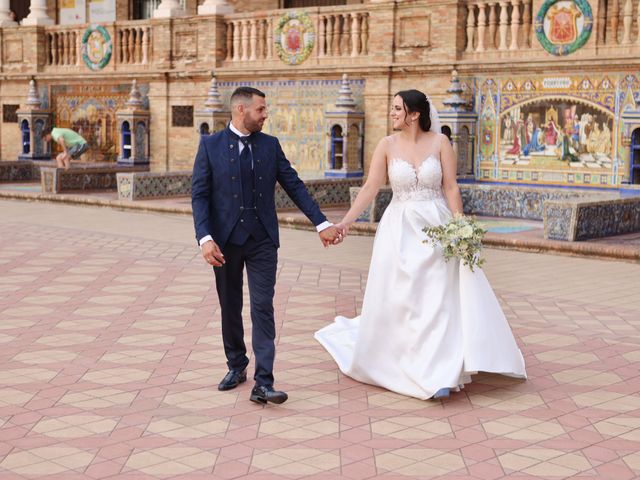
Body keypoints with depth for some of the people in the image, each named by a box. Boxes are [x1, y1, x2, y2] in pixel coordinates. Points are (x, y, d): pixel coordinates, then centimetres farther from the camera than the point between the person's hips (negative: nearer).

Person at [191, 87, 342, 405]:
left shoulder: (270, 145, 5)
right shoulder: (210, 145, -1)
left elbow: (294, 186, 6)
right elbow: (200, 195, -5)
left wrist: (322, 223, 0)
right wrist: (205, 238, -16)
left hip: (262, 241, 1)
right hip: (225, 240, 0)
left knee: (263, 308, -6)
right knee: (230, 308, 12)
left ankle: (263, 383, -7)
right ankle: (236, 367, 31)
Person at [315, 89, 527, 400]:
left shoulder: (439, 142, -3)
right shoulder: (387, 145, -1)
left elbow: (451, 188, -4)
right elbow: (370, 188, -4)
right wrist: (345, 222, -12)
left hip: (436, 227, -1)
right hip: (400, 230, 1)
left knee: (442, 297, -3)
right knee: (399, 299, 4)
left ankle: (440, 371, 6)